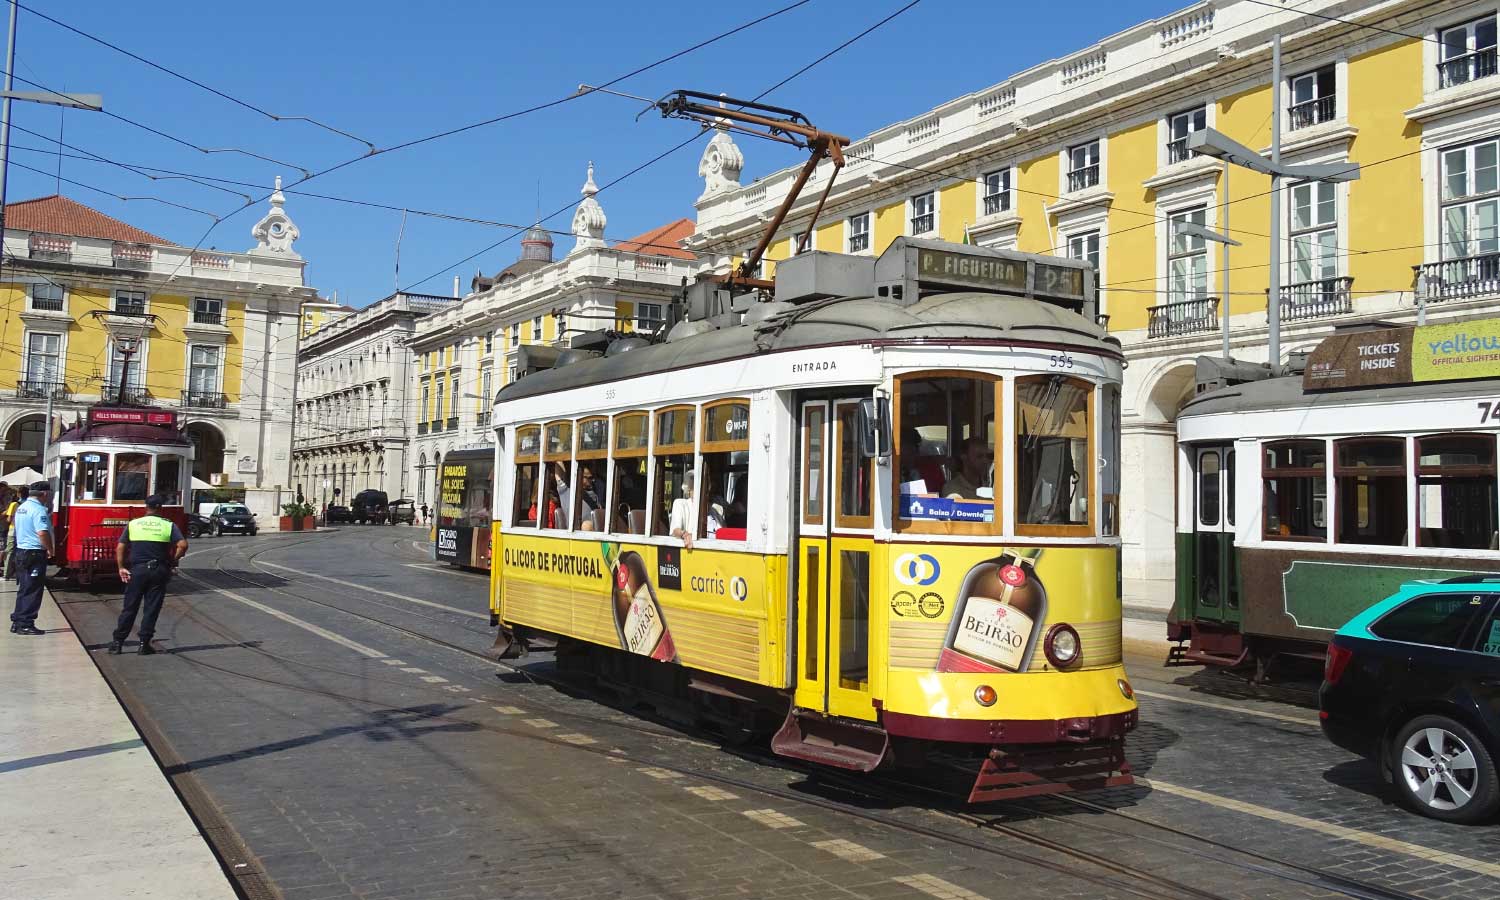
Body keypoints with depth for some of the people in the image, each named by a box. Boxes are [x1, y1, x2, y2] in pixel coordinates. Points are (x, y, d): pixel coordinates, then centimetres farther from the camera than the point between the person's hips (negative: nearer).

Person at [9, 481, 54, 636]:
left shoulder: (21, 507, 13)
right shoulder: (39, 510, -18)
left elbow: (17, 531, 21)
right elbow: (43, 533, -26)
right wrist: (50, 550, -14)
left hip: (21, 551, 9)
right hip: (35, 554, -9)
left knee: (24, 589, 17)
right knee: (33, 590, -2)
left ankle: (17, 622, 21)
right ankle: (25, 624, 0)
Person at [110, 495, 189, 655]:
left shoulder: (133, 524, 4)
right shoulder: (169, 525, 0)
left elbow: (120, 547, 1)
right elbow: (183, 545, -12)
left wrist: (121, 567, 6)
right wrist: (173, 561, 0)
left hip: (137, 570, 1)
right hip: (159, 570, -1)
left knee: (130, 607, 9)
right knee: (152, 609, 5)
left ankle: (117, 642, 13)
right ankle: (144, 644, 6)